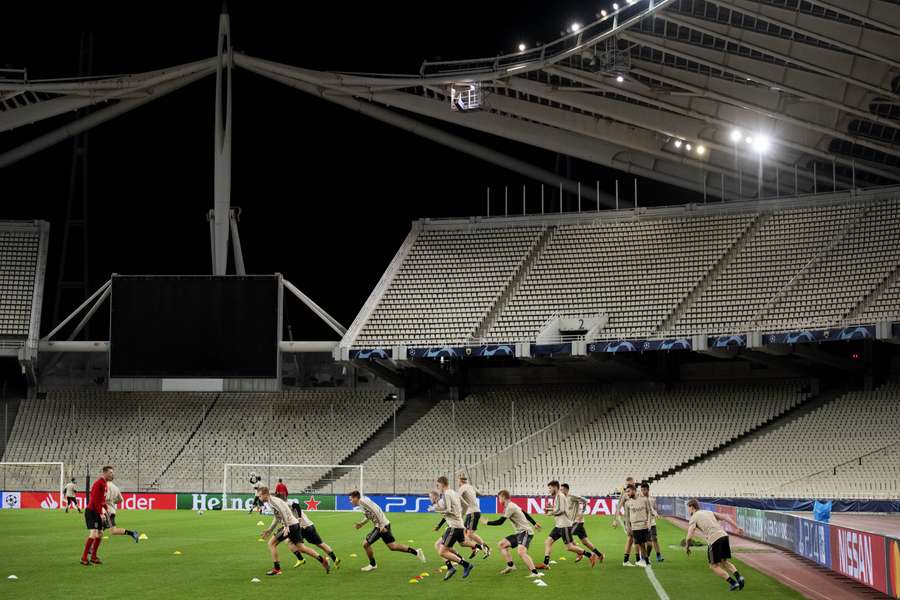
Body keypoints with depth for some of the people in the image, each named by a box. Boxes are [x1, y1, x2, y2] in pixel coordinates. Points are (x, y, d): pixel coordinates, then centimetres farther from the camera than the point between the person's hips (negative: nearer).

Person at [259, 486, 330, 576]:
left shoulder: (273, 500, -12)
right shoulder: (271, 502, 20)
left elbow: (283, 511, -26)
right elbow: (277, 518, 30)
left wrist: (286, 527, -29)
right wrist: (269, 530, 29)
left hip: (290, 525, -10)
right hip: (295, 524, 10)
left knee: (271, 544, -2)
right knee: (301, 547, 12)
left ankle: (276, 569, 0)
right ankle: (322, 560, 11)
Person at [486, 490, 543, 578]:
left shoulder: (510, 507, -16)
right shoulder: (512, 506, 15)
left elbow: (500, 522, -17)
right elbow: (525, 514, 24)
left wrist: (487, 522, -4)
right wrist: (534, 523, 32)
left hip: (525, 532, -11)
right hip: (519, 533, 11)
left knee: (521, 552, -31)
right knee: (501, 545, 11)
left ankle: (535, 573, -36)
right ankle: (510, 566, 10)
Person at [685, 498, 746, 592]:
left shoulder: (693, 518, 7)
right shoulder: (709, 512, 26)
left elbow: (689, 536, -3)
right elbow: (726, 517, 18)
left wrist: (687, 547, 13)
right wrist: (737, 528, 15)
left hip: (714, 539, -7)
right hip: (724, 535, 7)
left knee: (714, 566, 5)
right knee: (724, 562, 19)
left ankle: (733, 582, -6)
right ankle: (738, 577, -4)